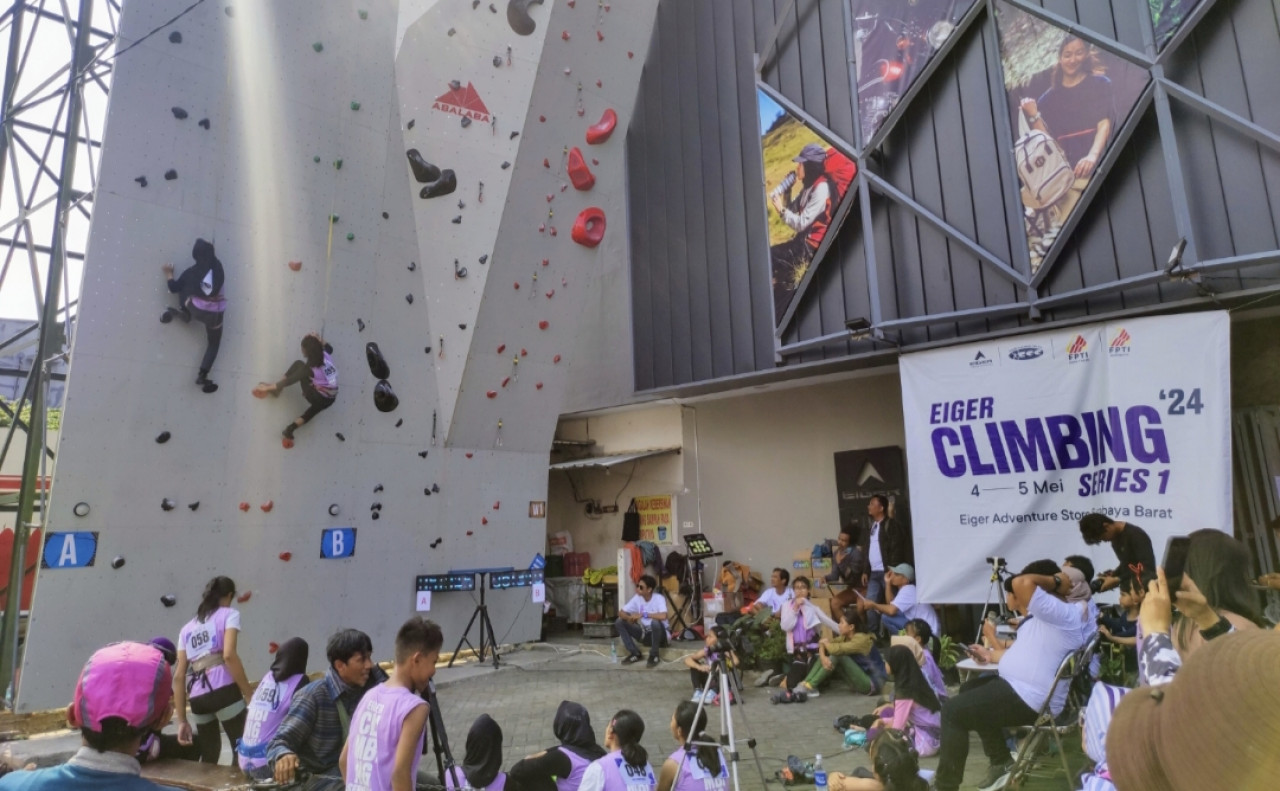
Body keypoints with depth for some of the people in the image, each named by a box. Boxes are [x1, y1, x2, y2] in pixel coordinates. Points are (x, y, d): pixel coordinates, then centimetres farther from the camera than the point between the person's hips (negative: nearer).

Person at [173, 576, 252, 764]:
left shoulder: (187, 628, 22)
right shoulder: (229, 614, 6)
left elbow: (179, 676, 14)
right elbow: (229, 655, -11)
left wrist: (182, 721, 16)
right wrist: (250, 695, -9)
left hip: (197, 699, 6)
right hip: (223, 691, -6)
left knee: (208, 759, 22)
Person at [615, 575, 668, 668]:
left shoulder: (659, 599, -19)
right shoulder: (637, 598, -4)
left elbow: (663, 616, -38)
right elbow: (621, 613, -3)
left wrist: (643, 614, -31)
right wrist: (629, 618, -26)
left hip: (659, 634, -5)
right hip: (644, 633, 5)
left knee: (655, 622, -39)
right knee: (619, 622, -9)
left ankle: (654, 655, -14)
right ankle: (636, 654, -2)